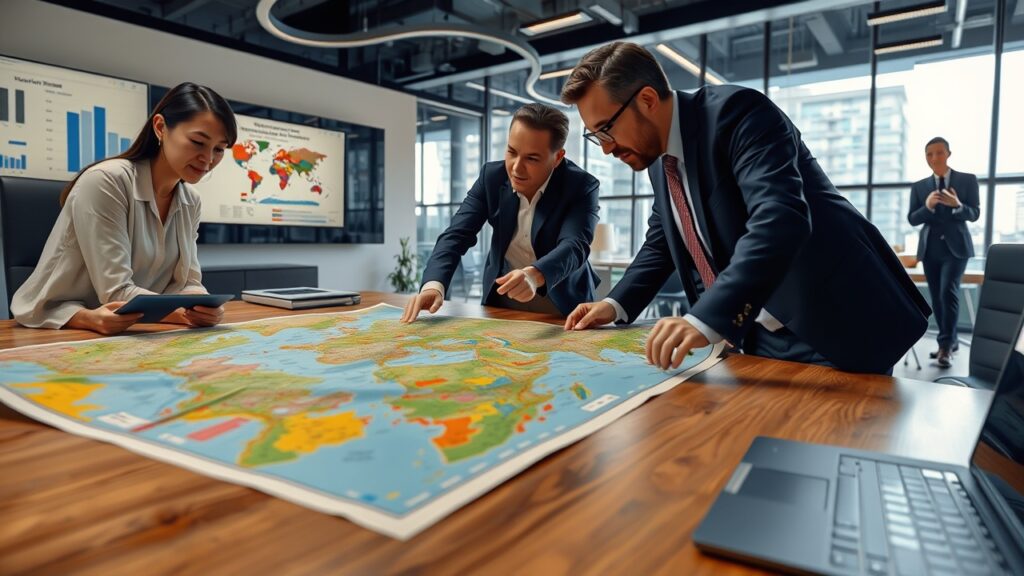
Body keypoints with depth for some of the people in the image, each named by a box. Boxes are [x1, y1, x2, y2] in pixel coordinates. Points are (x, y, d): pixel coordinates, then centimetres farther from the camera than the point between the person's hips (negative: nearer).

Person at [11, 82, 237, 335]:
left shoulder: (190, 202, 3)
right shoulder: (105, 182, -17)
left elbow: (188, 283, -1)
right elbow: (117, 293, -21)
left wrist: (205, 308, -23)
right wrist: (190, 313, -34)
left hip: (129, 335, 5)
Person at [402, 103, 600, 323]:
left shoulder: (581, 187, -17)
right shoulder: (492, 176, -9)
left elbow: (574, 246, -31)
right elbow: (457, 234, -14)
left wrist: (534, 276, -52)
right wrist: (433, 284, -32)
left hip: (562, 305, -1)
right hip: (500, 300, 2)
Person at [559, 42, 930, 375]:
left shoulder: (735, 112, -20)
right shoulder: (660, 158, 5)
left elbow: (780, 218, -35)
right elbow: (662, 240, 17)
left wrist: (705, 319, -45)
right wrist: (617, 304, 2)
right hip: (760, 336, 8)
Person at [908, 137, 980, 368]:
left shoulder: (968, 180, 2)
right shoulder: (919, 186, 7)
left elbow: (974, 214, -2)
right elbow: (912, 219, 1)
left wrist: (957, 205, -22)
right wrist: (927, 206, -19)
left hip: (955, 246, -3)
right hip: (930, 248, 3)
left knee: (948, 292, -17)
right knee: (936, 298, 7)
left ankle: (946, 345, -15)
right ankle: (949, 342, 19)